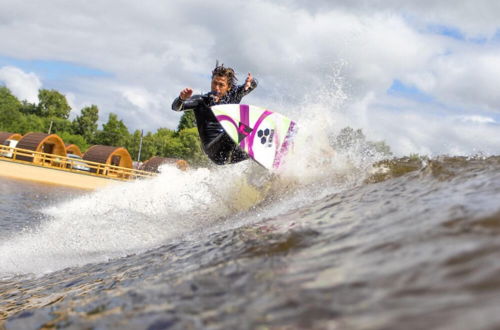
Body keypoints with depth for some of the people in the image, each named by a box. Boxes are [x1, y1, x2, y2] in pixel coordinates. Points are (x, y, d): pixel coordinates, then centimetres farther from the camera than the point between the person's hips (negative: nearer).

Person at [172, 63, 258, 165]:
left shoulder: (232, 95, 12)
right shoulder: (201, 100, 5)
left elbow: (253, 84, 13)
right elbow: (176, 107, -5)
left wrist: (250, 81, -12)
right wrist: (181, 98, -29)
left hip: (235, 149, 5)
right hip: (213, 149, -5)